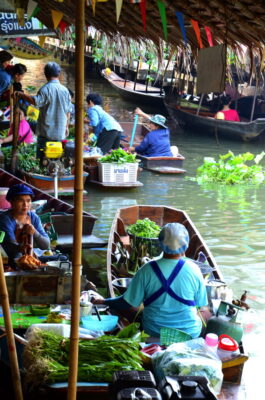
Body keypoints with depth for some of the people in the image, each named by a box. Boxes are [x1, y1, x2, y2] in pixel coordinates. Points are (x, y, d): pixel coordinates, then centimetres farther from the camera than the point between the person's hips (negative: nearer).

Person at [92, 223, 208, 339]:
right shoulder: (193, 269, -14)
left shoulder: (147, 270, -15)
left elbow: (127, 303, -9)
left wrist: (102, 301, 7)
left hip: (154, 332, 0)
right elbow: (200, 304, -3)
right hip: (190, 333, 0)